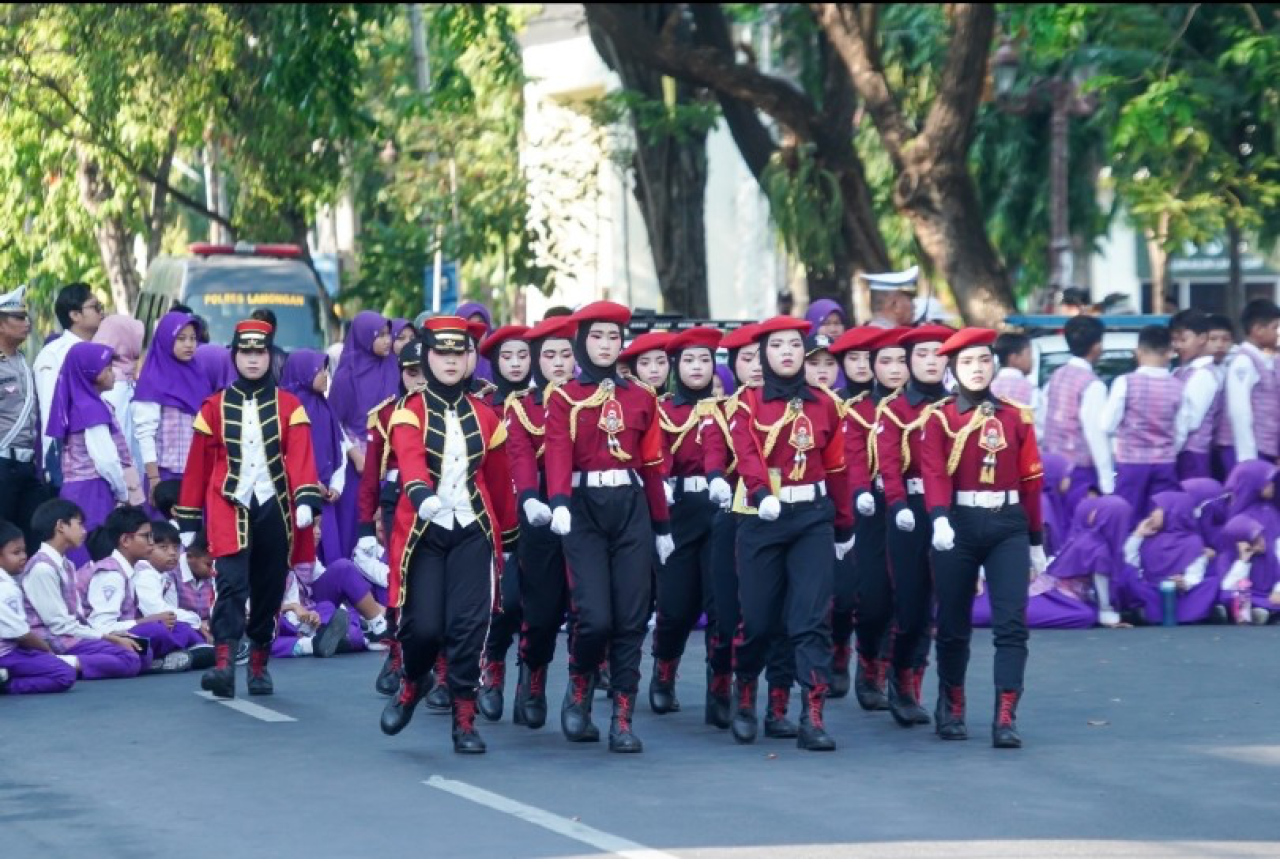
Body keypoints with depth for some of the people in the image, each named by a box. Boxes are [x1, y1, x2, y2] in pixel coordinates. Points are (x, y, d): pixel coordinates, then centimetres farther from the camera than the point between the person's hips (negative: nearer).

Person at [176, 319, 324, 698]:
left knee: (269, 589, 8)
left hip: (274, 510, 2)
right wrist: (187, 520, 8)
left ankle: (259, 666, 22)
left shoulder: (289, 407, 6)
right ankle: (223, 665, -27)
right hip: (230, 508, -2)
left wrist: (306, 499, -22)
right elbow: (198, 464, 9)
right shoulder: (215, 407, 7)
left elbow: (301, 455, -6)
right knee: (232, 582, -19)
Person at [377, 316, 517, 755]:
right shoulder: (410, 411, -3)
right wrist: (421, 492, -44)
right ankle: (412, 683, 24)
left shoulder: (484, 415, 8)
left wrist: (508, 536, 20)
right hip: (424, 531, -2)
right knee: (424, 625, -9)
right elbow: (410, 459, -23)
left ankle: (464, 721, 2)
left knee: (469, 625, -7)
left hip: (472, 532, 2)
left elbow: (499, 479, 16)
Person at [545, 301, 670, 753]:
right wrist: (559, 504, -31)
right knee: (594, 617, -14)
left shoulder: (642, 398, 12)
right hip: (585, 510, -3)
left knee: (632, 618, -1)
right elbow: (558, 453, -14)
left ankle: (622, 719, 5)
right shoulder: (563, 398, 1)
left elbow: (652, 464, 14)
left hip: (632, 510, 3)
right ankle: (578, 693, 13)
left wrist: (663, 526, 13)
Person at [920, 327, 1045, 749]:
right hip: (959, 525, -1)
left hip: (1008, 526, 1)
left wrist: (1036, 541, 10)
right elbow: (934, 473, -13)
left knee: (1012, 621, -11)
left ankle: (1006, 718, -13)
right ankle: (952, 710, 27)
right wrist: (940, 519, -31)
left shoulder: (1016, 416, 7)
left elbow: (1030, 480, 9)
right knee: (953, 623, 9)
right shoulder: (939, 418, 0)